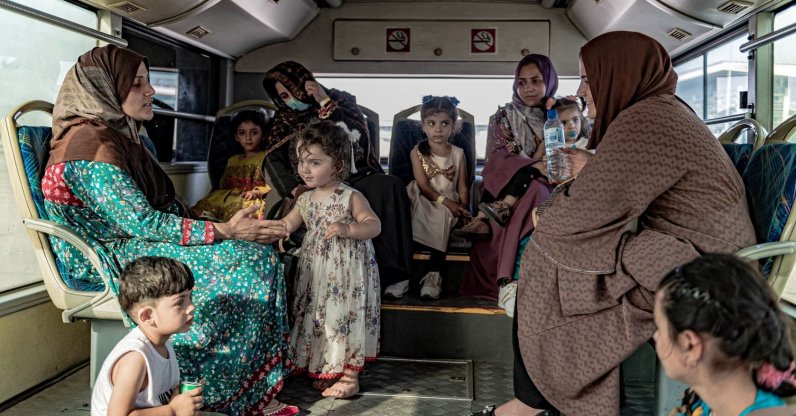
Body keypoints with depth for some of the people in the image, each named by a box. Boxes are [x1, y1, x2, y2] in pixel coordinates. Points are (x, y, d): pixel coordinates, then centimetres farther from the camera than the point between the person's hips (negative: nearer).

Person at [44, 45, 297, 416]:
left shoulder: (118, 135, 13)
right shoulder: (92, 143, -18)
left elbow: (163, 206, 8)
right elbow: (142, 222, -23)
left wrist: (225, 227, -5)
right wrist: (224, 230, -20)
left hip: (132, 244, 9)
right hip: (110, 263, -9)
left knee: (258, 254, -7)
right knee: (245, 262, -18)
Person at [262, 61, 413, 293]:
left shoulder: (340, 100, 14)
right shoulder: (285, 120, 16)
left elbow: (358, 137, -3)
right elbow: (273, 160, 1)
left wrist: (327, 103, -5)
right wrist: (295, 188, -17)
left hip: (356, 177, 0)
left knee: (390, 187, -31)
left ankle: (390, 270, -30)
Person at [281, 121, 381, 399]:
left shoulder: (351, 197, -12)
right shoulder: (305, 199, 8)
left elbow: (374, 225, -16)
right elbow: (288, 224, 12)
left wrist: (347, 229, -32)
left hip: (346, 273, -7)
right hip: (315, 272, 7)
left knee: (344, 318, -2)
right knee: (317, 318, 13)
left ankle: (349, 376, 10)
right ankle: (325, 370, 29)